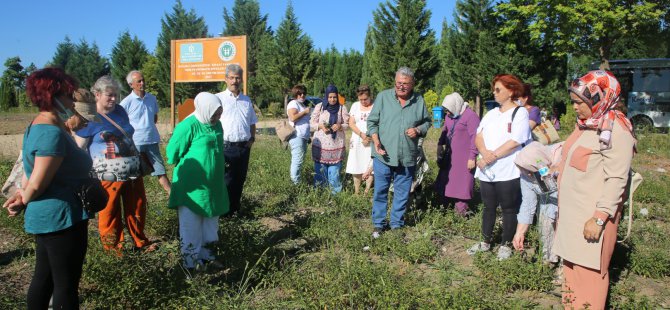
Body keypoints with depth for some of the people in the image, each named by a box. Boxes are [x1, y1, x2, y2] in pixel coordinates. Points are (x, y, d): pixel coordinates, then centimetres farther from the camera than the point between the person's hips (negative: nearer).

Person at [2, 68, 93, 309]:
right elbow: (37, 184, -23)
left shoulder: (42, 125, 11)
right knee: (66, 284, 3)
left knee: (44, 278, 20)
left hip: (48, 218, 10)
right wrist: (23, 201, -5)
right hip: (61, 219, -10)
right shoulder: (52, 133, -23)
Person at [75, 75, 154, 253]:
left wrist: (139, 160, 24)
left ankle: (140, 242, 35)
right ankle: (113, 248, 25)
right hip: (108, 176, -6)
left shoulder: (120, 111, 10)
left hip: (133, 172, 6)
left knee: (137, 209, 17)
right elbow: (79, 149, -7)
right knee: (110, 214, 7)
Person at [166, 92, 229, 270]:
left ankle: (203, 252, 33)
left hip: (212, 185, 8)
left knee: (210, 220, 17)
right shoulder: (188, 126, -18)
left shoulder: (216, 125, 5)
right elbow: (173, 151, -12)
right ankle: (191, 259, 12)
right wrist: (187, 168, 1)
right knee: (191, 223, 2)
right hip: (192, 185, -8)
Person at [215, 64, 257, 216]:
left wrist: (252, 138, 10)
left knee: (239, 180, 13)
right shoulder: (218, 99, -2)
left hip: (244, 147, 5)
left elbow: (252, 122, 23)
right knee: (225, 182, -2)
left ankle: (235, 209, 26)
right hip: (225, 147, -5)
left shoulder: (247, 100, 14)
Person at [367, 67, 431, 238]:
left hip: (407, 158, 2)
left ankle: (397, 225, 26)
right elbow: (372, 121, 1)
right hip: (384, 156, -2)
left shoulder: (419, 100, 4)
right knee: (380, 192, 7)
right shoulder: (383, 96, -2)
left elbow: (427, 122, 14)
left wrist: (418, 130, -7)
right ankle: (378, 225, 21)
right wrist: (376, 140, -13)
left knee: (402, 194, 11)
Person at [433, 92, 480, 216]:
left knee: (462, 184, -1)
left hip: (464, 158, -8)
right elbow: (444, 130, 22)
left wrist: (472, 157, -17)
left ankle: (461, 210, 8)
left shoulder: (470, 116, -15)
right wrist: (440, 145, 10)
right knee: (447, 181, 12)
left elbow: (475, 138, -17)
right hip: (450, 156, 8)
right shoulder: (450, 116, 9)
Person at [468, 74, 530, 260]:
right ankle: (485, 242, 26)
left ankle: (506, 245, 19)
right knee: (489, 208, 15)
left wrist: (492, 156, -14)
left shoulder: (520, 113, -4)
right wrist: (485, 153, -13)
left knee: (508, 210, 6)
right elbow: (478, 137, 6)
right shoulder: (491, 114, 15)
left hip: (507, 173, -6)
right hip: (487, 171, 6)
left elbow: (514, 142, -15)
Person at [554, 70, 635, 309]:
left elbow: (616, 180, -20)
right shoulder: (585, 125, 11)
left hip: (593, 216, -8)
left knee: (589, 270, 1)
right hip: (572, 212, 8)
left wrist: (600, 218, -22)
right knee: (572, 265, 15)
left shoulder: (616, 131, -16)